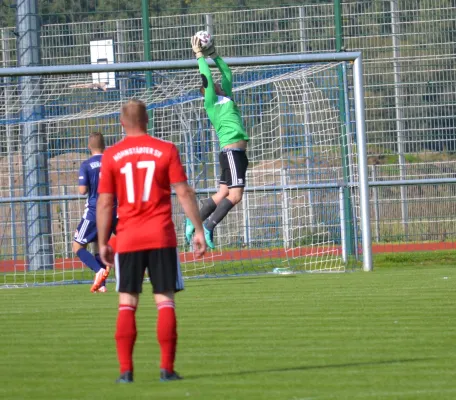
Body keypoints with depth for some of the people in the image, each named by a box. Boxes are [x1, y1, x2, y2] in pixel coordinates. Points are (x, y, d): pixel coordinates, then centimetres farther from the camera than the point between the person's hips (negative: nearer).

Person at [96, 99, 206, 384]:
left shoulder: (111, 156, 2)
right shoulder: (166, 150, 0)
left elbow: (105, 203, 2)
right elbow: (184, 193, -4)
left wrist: (103, 243, 8)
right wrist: (199, 230, 1)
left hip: (127, 240, 1)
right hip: (161, 237, -1)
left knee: (127, 303, 5)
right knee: (165, 301, 3)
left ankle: (126, 370, -2)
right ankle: (167, 368, -3)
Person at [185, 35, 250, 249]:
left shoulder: (225, 97, 19)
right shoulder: (211, 102, -2)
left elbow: (227, 74, 28)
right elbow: (207, 76, -6)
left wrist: (214, 55, 25)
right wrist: (200, 56, 2)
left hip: (237, 152, 9)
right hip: (231, 150, -9)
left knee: (223, 194, 9)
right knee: (235, 194, -14)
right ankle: (208, 226, -13)